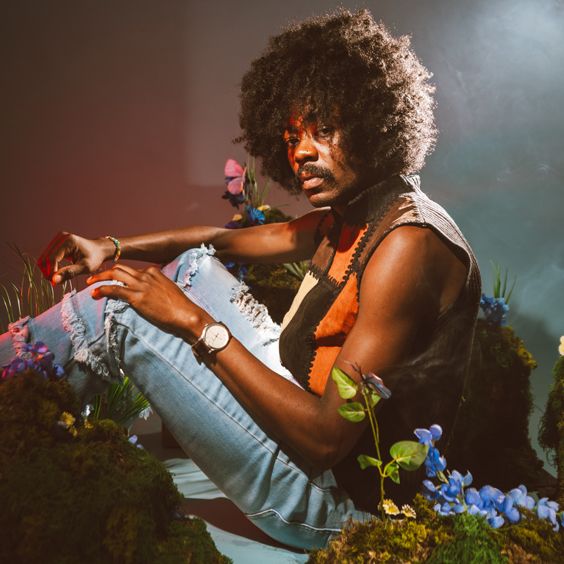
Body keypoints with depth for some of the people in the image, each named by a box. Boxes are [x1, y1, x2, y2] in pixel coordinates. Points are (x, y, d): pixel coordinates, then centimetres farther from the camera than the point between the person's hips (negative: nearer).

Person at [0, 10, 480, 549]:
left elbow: (326, 436, -28)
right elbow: (224, 240, 17)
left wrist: (198, 324, -24)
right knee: (193, 264, 10)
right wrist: (111, 248, 4)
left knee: (118, 311, -14)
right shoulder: (349, 216, 5)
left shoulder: (407, 245, -24)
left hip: (332, 498, -9)